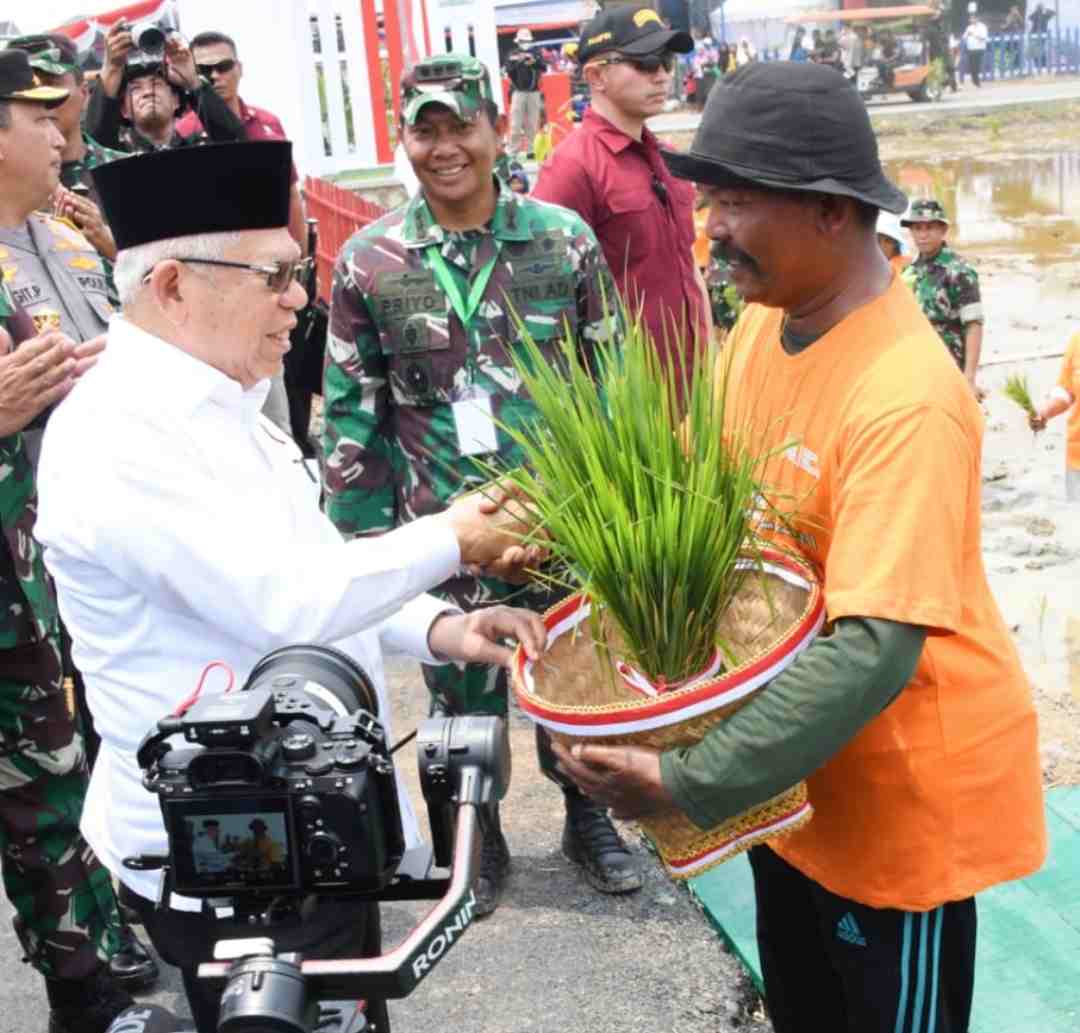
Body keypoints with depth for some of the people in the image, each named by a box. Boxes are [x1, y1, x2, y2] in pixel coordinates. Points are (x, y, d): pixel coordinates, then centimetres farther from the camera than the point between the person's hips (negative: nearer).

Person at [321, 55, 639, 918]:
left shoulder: (564, 239, -3)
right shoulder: (369, 261, -3)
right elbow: (352, 410, 1)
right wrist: (359, 534, -1)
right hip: (442, 528, 0)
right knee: (463, 692, 12)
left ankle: (588, 818, 38)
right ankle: (478, 840, 34)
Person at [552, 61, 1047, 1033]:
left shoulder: (907, 401, -30)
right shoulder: (760, 322, -5)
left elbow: (875, 652, -34)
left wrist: (685, 781, -33)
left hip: (903, 787, -7)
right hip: (789, 766, 7)